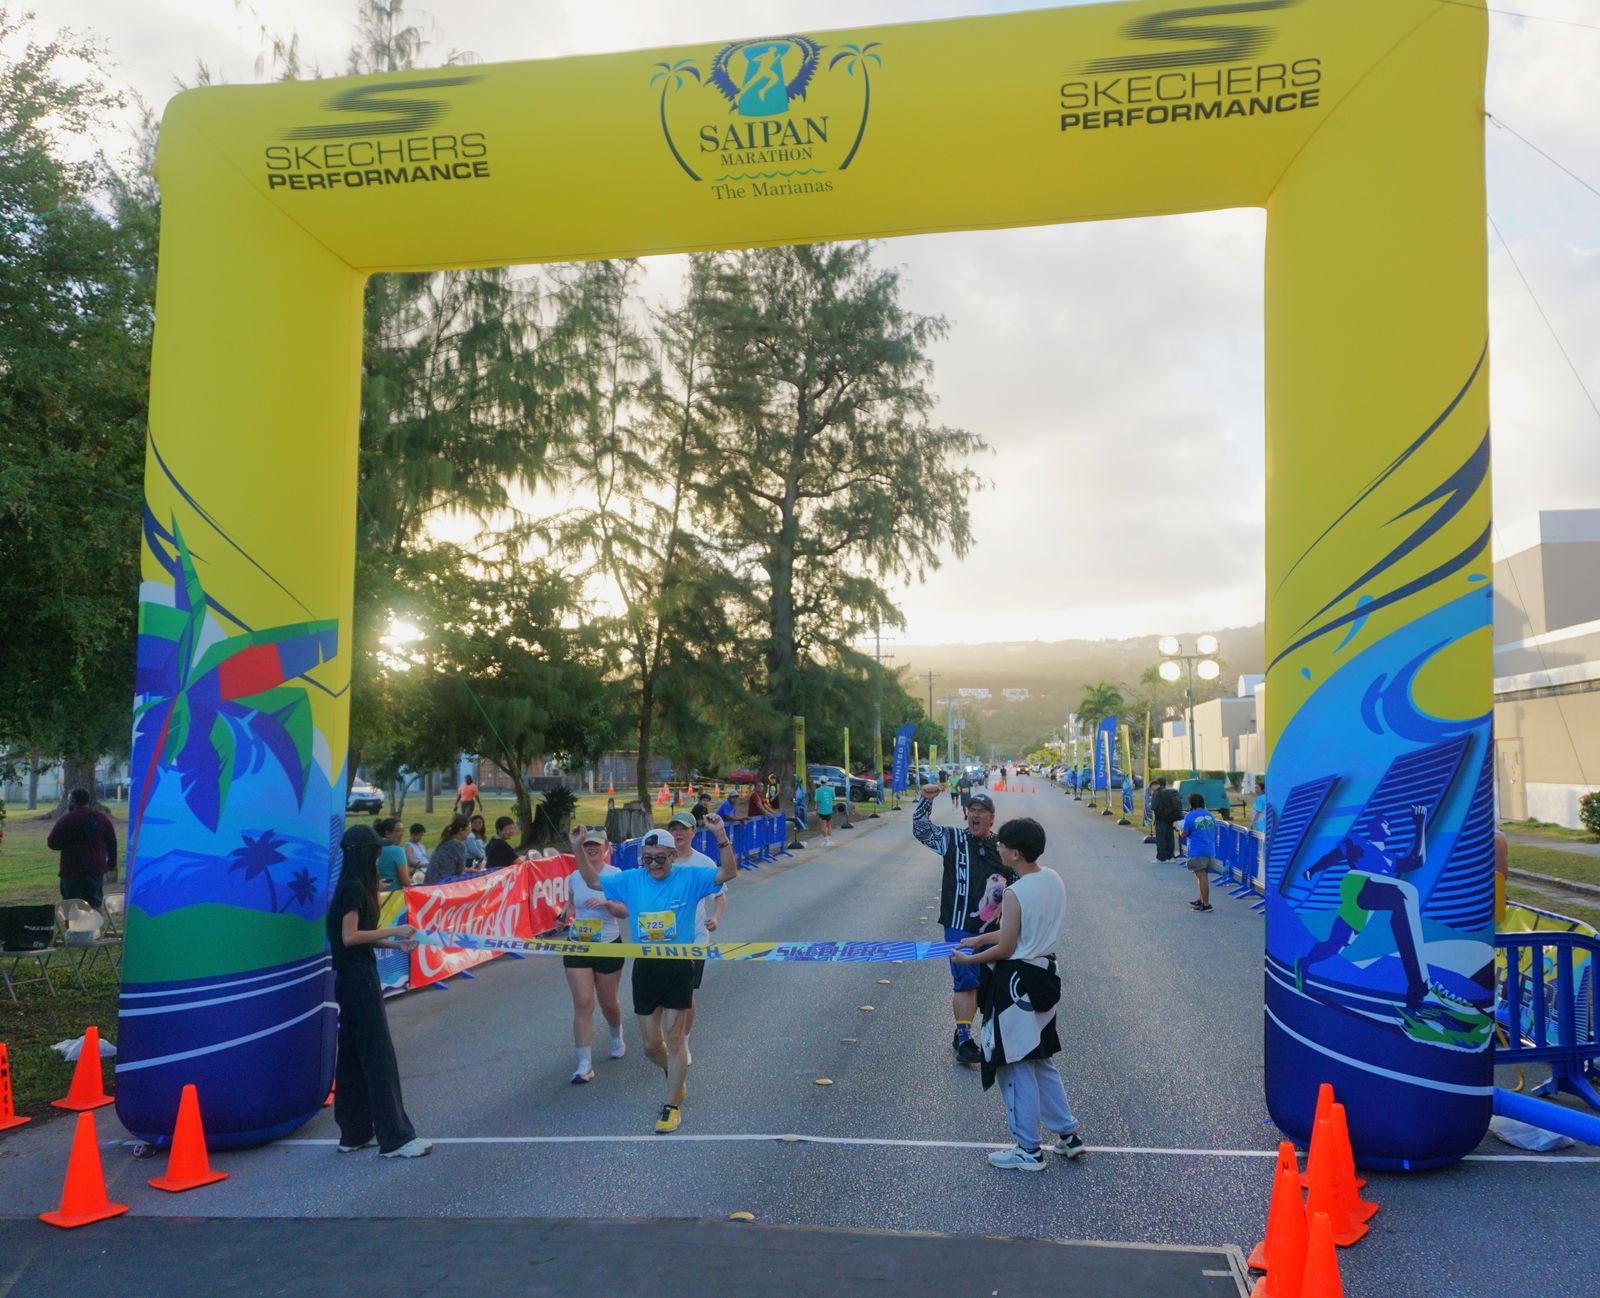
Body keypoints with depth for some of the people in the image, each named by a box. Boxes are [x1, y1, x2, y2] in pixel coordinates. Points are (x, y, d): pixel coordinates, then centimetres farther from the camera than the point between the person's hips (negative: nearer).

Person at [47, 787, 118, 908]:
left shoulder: (66, 820, -11)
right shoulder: (103, 818, 4)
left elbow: (52, 844, -5)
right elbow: (112, 844, 7)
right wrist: (112, 866, 14)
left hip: (72, 872, -4)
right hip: (97, 870, 4)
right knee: (96, 905, 11)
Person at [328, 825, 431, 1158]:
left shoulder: (354, 886, 12)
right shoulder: (355, 887, -15)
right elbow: (350, 937, -20)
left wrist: (395, 943, 10)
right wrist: (392, 931, -13)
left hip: (352, 977, 10)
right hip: (359, 978, -10)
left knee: (354, 1055, 14)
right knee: (378, 1055, -7)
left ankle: (354, 1134, 22)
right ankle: (395, 1137, -3)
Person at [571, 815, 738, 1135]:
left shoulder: (690, 877, -6)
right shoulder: (631, 880, 3)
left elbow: (728, 872, -13)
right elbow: (593, 880, 13)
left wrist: (721, 835, -26)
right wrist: (578, 849, -1)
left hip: (679, 967, -3)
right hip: (645, 967, 3)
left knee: (673, 1037, -1)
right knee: (651, 1045, 11)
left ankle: (672, 1106, 13)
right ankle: (676, 1075, 42)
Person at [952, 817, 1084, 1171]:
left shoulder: (1015, 894, -23)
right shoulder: (1053, 879, 2)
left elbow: (1006, 949, -17)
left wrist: (969, 959, -1)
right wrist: (980, 939, 18)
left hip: (1016, 983, -9)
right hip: (1043, 977, 9)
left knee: (1015, 1068, 5)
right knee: (1041, 1062, 22)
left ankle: (1029, 1151, 16)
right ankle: (1069, 1134, 28)